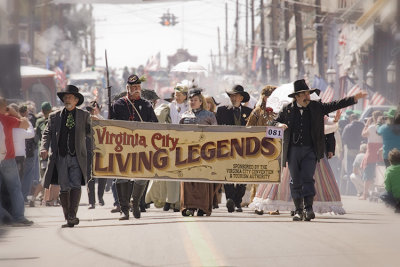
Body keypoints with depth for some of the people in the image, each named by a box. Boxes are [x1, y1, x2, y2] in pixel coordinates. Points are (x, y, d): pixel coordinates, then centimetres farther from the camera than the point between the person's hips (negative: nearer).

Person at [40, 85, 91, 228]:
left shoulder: (84, 115, 9)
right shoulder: (54, 116, 11)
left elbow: (89, 134, 10)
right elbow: (47, 133, 8)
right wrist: (44, 148, -7)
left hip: (77, 157, -2)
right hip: (60, 158, 2)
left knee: (76, 185, -16)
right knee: (64, 188, 2)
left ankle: (72, 215, -18)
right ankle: (68, 218, 9)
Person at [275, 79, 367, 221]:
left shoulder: (316, 107, 7)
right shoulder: (287, 109, 6)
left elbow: (335, 105, 2)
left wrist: (354, 98, -7)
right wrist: (280, 125, -9)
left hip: (310, 150, -1)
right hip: (293, 150, 1)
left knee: (307, 178, -13)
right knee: (295, 181, 4)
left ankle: (309, 208, -14)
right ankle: (298, 210, 12)